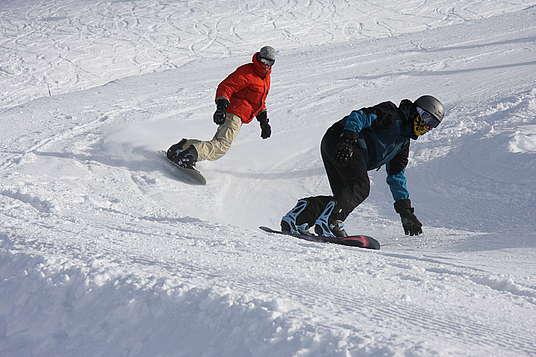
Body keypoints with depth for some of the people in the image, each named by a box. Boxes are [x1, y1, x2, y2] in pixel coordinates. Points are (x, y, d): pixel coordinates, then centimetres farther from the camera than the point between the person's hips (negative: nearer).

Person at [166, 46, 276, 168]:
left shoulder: (266, 77, 19)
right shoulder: (246, 72, -10)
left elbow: (260, 101, 32)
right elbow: (225, 87, -16)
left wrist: (263, 120, 25)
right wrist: (221, 106, -29)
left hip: (240, 117, 9)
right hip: (233, 113, -9)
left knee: (217, 144, 5)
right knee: (223, 145, -27)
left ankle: (185, 145, 9)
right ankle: (191, 153, -38)